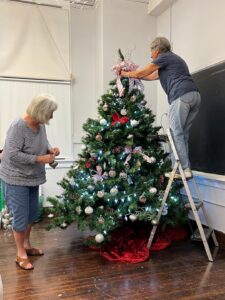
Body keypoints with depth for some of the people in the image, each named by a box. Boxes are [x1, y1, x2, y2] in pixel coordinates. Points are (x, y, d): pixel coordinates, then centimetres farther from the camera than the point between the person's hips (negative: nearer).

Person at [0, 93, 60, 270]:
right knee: (21, 217, 1)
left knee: (33, 214, 17)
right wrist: (40, 159, -26)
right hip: (16, 179, -8)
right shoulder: (18, 126, -23)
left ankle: (26, 245, 38)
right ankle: (21, 254, 20)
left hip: (33, 177, 8)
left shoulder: (40, 125, -2)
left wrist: (50, 150, -8)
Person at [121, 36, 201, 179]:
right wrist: (133, 74, 45)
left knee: (176, 134, -7)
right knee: (182, 134, 8)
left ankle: (183, 169, -10)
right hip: (195, 95, 9)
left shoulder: (164, 57, 7)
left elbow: (142, 73, 11)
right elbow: (152, 76, 40)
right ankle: (185, 168, 7)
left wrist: (127, 74, 29)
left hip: (182, 96, -9)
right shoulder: (173, 58, 34)